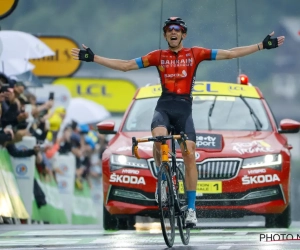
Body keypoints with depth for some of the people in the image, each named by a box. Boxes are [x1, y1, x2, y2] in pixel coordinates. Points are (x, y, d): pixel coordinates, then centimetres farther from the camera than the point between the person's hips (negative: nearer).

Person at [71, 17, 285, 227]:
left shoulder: (195, 54, 7)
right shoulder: (158, 56, 9)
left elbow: (230, 54, 5)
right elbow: (125, 65, 11)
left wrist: (262, 46, -1)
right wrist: (92, 58, 7)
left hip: (184, 108, 0)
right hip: (164, 106, 0)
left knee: (189, 155, -11)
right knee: (159, 137, -32)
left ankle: (191, 208, -4)